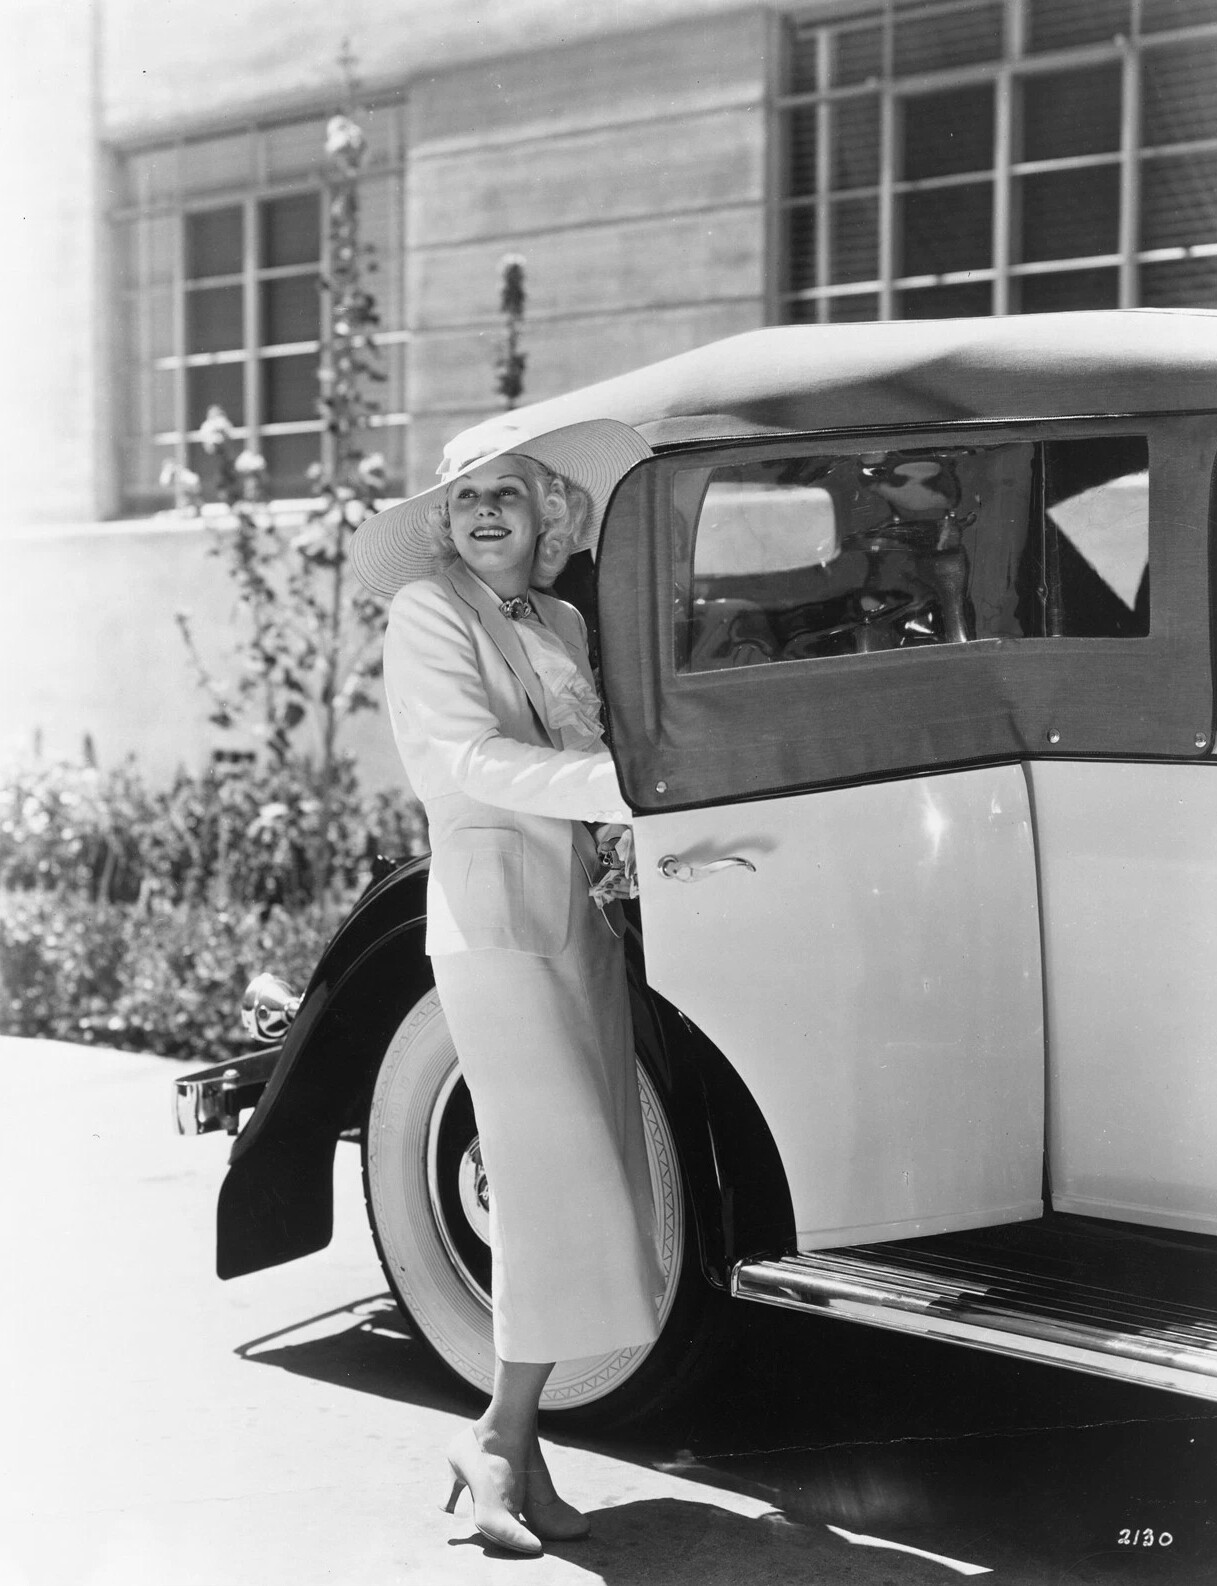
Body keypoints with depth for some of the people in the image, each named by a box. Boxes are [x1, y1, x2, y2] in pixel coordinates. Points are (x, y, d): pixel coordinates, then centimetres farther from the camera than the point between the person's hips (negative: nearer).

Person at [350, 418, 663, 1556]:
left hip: (579, 919, 7)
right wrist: (632, 781, -23)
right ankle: (502, 1440, 6)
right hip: (493, 920, -7)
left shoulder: (561, 625, 16)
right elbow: (471, 759, -17)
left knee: (568, 1192, 8)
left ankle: (515, 1442, 18)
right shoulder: (429, 611, -4)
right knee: (560, 1184, -9)